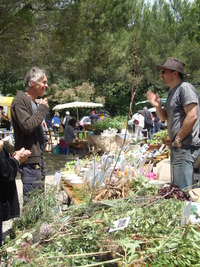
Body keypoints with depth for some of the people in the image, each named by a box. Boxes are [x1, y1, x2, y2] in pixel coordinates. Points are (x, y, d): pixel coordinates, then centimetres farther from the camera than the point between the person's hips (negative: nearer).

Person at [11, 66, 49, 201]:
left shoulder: (34, 102, 15)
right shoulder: (20, 101, -12)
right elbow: (28, 126, -24)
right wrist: (42, 109, -14)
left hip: (38, 157, 9)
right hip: (30, 159, -9)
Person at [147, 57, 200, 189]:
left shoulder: (185, 88, -13)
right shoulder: (172, 91, 17)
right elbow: (165, 117, 21)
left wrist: (178, 139, -16)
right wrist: (158, 106, 2)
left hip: (186, 146, -10)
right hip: (177, 146, 10)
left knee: (183, 189, -8)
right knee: (176, 186, 17)